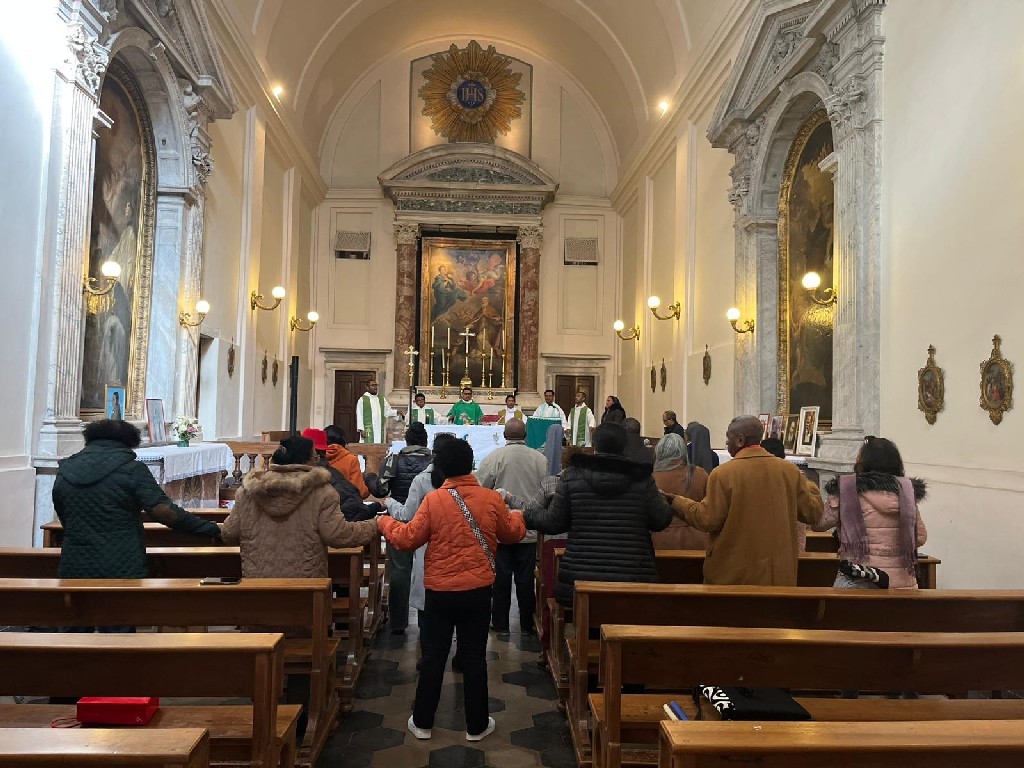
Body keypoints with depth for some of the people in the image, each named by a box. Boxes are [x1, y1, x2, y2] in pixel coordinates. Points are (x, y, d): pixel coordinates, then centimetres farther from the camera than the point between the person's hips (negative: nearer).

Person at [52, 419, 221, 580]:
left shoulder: (64, 471, 9)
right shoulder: (132, 469, -8)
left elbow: (64, 520, 20)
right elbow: (163, 511, -18)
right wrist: (209, 529, -14)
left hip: (74, 570, 5)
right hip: (123, 570, -4)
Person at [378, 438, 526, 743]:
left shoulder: (433, 500, -13)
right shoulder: (491, 499, -8)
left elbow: (408, 539, -8)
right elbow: (513, 534, 6)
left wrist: (385, 522, 10)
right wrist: (516, 517, 29)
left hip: (440, 591, -1)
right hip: (478, 591, 1)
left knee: (433, 656, 13)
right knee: (474, 656, 12)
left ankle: (422, 723, 25)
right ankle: (476, 725, 22)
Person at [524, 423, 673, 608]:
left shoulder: (572, 475, -2)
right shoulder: (642, 478, -2)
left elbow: (553, 522, 1)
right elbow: (661, 520, 3)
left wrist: (526, 515, 21)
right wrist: (663, 500, 25)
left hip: (581, 576, 0)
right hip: (633, 578, 0)